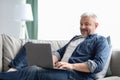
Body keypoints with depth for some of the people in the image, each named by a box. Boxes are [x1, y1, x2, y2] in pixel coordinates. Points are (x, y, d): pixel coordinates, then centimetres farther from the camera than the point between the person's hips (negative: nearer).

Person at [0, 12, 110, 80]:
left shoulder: (100, 41, 5)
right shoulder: (76, 38, 29)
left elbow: (99, 64, -11)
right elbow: (60, 52, 22)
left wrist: (71, 66, -19)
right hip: (58, 70, 8)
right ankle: (13, 71, -25)